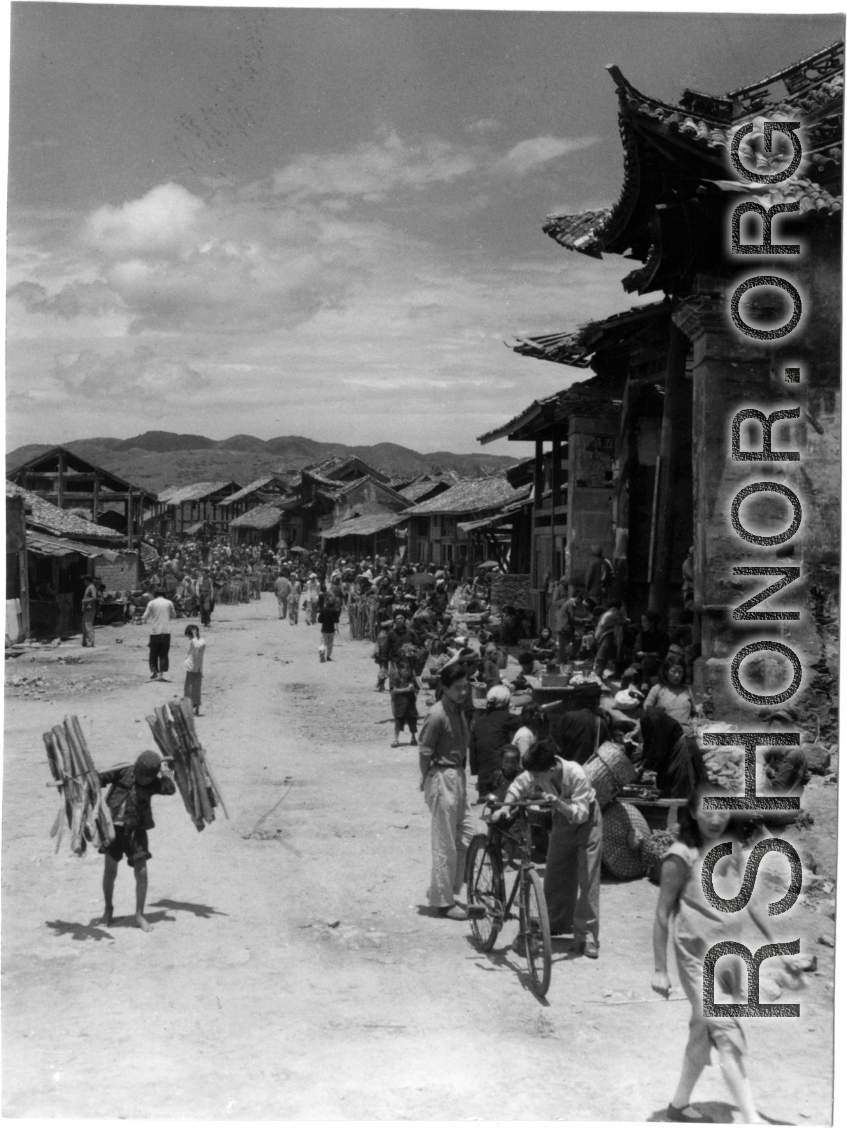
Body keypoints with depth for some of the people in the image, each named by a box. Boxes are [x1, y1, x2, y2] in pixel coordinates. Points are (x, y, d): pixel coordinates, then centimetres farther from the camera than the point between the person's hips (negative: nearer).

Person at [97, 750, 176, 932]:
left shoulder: (152, 783, -2)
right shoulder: (123, 772, -7)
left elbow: (170, 789, -17)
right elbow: (100, 779, -4)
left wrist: (164, 771, -14)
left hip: (136, 830, 1)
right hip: (114, 826, -1)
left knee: (141, 872, -3)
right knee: (110, 871, 4)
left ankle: (139, 915, 11)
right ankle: (108, 910, 26)